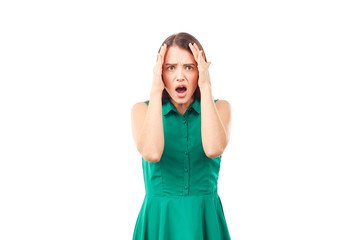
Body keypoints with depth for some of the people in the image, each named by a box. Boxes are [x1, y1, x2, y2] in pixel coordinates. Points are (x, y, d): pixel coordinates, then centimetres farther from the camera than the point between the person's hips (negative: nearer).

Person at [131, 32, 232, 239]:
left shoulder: (219, 108, -1)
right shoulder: (142, 110, -1)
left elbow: (213, 149, -23)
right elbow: (151, 154, -23)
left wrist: (206, 87, -18)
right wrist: (156, 91, -19)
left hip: (206, 221, 1)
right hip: (159, 220, 0)